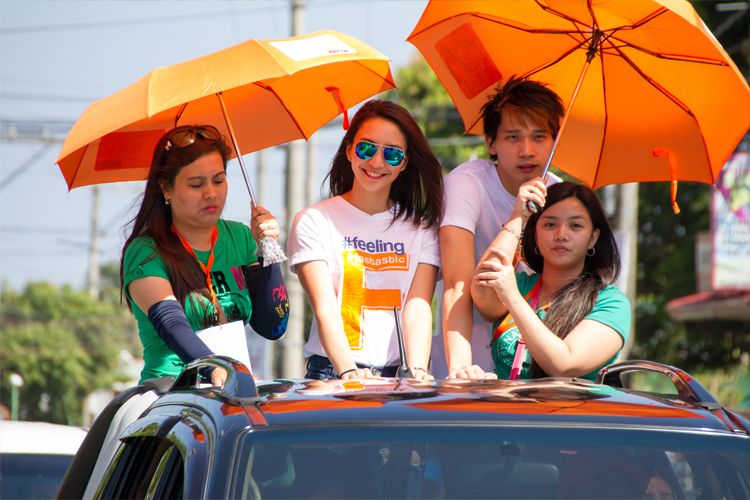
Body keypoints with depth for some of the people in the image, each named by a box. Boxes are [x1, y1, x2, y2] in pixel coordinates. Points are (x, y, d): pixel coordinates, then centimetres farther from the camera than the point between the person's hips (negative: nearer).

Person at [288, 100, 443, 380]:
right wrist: (349, 371, -25)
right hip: (332, 375, -2)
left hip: (399, 375, 2)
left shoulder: (421, 228, 13)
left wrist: (417, 373, -20)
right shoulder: (312, 222, 6)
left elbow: (418, 309, -1)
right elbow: (325, 310, -7)